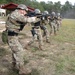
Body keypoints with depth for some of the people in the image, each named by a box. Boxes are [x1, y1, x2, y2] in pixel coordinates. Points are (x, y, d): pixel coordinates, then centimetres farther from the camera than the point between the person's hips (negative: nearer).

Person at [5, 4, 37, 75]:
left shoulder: (16, 14, 13)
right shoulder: (16, 14, -18)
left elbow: (23, 22, 18)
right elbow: (27, 20, -21)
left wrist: (27, 18, 2)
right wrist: (34, 18, -3)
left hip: (13, 36, 10)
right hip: (11, 37, -10)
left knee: (15, 50, 21)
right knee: (19, 51, -7)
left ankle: (15, 65, 36)